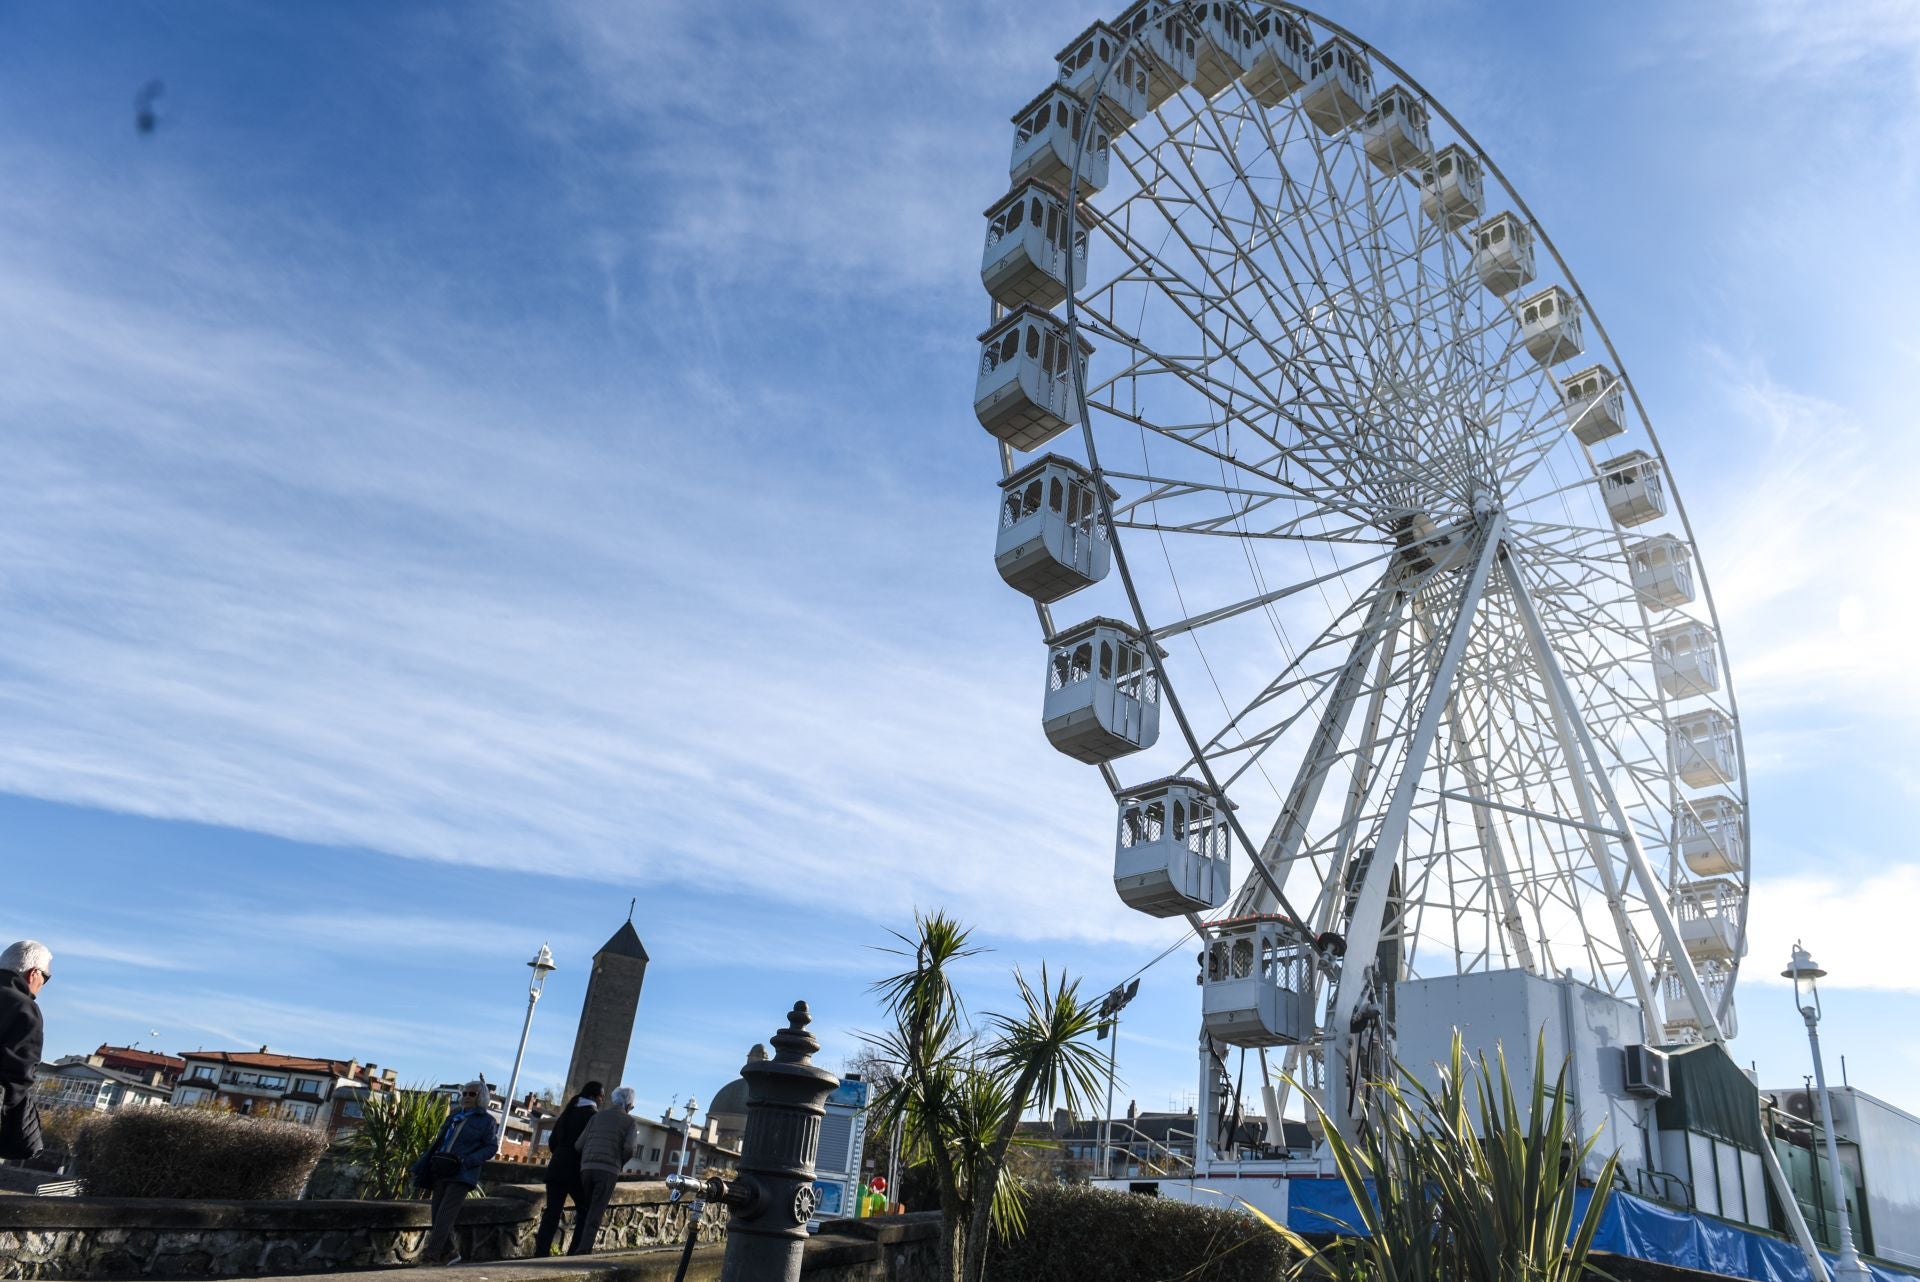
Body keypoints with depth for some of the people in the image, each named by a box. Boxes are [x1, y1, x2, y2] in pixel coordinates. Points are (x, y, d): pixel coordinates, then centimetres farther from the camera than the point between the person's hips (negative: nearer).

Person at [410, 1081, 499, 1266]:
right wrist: (425, 1165, 11)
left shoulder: (487, 1121, 1)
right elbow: (440, 1141, 20)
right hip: (441, 1172, 6)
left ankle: (432, 1254, -15)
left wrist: (467, 1161, -17)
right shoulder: (454, 1116, 18)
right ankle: (449, 1251, 15)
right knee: (438, 1212, 4)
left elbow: (491, 1147, -5)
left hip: (462, 1175, -6)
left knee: (445, 1213, -14)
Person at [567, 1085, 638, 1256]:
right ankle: (584, 1251, -10)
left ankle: (573, 1250, 13)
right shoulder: (630, 1122, 7)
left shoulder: (597, 1116, 18)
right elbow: (629, 1148, -8)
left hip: (586, 1167, 4)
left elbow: (579, 1144, 9)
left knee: (585, 1210, 16)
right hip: (608, 1170, -4)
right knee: (596, 1212, 0)